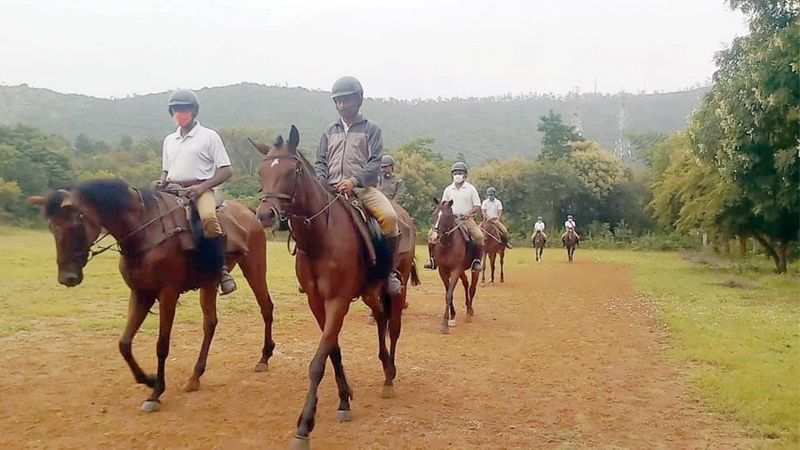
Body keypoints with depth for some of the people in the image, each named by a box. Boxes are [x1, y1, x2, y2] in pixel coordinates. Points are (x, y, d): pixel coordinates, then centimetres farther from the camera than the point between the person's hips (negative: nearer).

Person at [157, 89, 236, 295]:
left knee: (209, 218, -36)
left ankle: (222, 269, -26)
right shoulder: (169, 140, 20)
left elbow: (226, 171, -2)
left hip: (201, 190, -6)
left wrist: (202, 187, -15)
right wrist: (162, 183, 3)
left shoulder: (209, 136, 3)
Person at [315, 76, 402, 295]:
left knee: (389, 217, -30)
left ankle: (390, 271, -14)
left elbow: (375, 162, -2)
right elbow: (320, 162, 16)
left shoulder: (371, 129, 9)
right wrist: (320, 184, -5)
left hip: (363, 187, -3)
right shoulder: (330, 131, 20)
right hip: (332, 190, 3)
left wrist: (354, 181, -17)